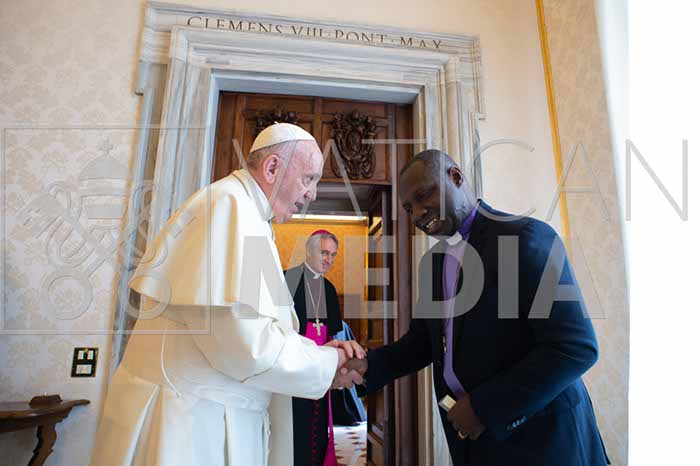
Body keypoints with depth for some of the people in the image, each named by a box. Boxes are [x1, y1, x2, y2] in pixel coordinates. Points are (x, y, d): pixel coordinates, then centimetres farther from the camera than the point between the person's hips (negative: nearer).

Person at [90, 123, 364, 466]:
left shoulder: (244, 211, 14)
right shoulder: (229, 203, -18)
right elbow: (243, 341, -26)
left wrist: (320, 352, 3)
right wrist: (327, 363, -11)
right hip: (189, 424, -9)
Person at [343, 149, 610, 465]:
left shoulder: (527, 236, -16)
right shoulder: (431, 262, 7)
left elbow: (576, 346, -20)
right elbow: (422, 340, 10)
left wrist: (484, 406, -19)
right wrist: (368, 367, -6)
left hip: (538, 437, -6)